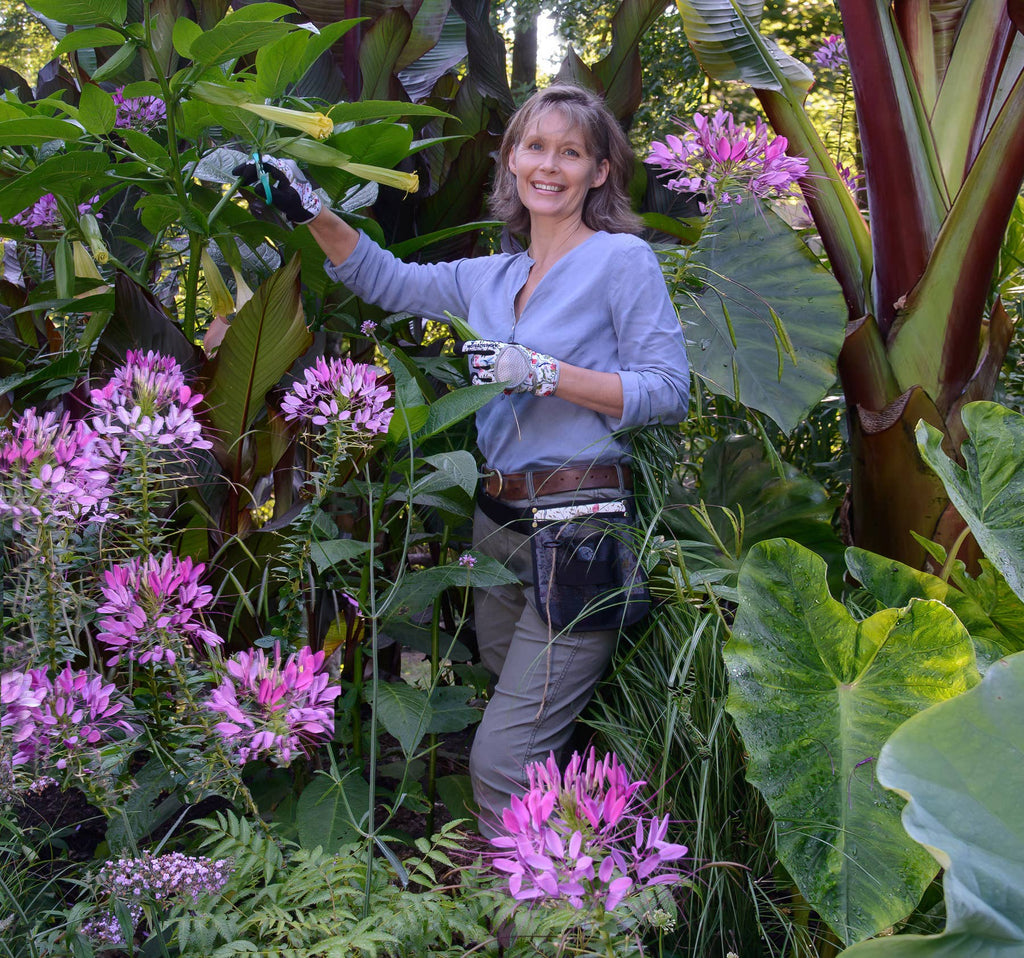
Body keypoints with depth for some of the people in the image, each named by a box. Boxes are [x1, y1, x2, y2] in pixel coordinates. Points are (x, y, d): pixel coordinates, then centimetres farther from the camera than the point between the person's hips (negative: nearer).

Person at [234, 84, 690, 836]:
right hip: (497, 524, 7)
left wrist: (543, 373, -15)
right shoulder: (490, 278, 18)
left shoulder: (623, 260, -1)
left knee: (501, 761, -12)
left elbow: (668, 390, -8)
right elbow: (387, 279, 28)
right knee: (540, 752, 12)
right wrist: (311, 211, 16)